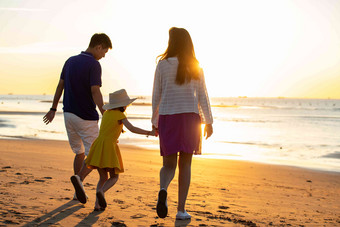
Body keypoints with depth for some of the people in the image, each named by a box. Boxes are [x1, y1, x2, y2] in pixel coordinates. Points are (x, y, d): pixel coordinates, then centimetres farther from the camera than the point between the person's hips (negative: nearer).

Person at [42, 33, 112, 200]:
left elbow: (60, 86, 13)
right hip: (86, 117, -7)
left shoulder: (70, 61, 9)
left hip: (69, 114, 7)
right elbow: (95, 92, -23)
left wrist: (53, 109, 21)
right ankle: (78, 180, -22)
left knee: (80, 153, 18)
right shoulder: (94, 64, -14)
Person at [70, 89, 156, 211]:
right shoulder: (120, 115, -2)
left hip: (98, 145, 6)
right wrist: (149, 133, -9)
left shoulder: (106, 113, 17)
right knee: (114, 177, 6)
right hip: (109, 147, -6)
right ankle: (101, 191, -22)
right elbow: (132, 128, -14)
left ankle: (97, 204, -3)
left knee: (103, 177, 12)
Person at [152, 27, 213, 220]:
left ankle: (163, 190, -25)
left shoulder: (162, 65, 0)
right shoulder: (196, 68, 3)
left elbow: (156, 96, 3)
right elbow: (203, 97, 2)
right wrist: (209, 122, 9)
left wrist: (155, 121, 13)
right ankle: (181, 210, 7)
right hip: (190, 117, 0)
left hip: (167, 118, 0)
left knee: (169, 164, 7)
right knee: (185, 164, 9)